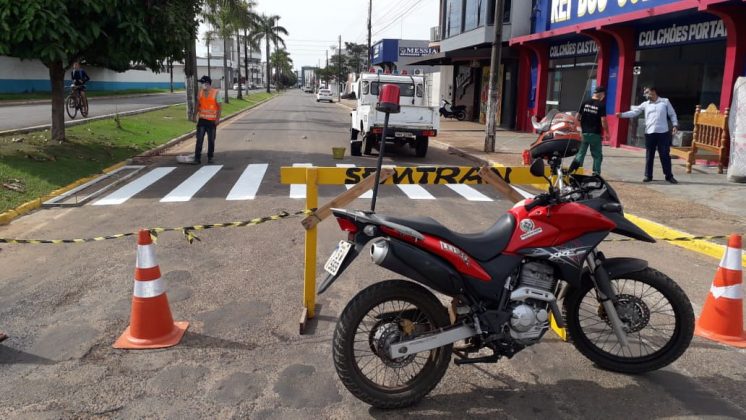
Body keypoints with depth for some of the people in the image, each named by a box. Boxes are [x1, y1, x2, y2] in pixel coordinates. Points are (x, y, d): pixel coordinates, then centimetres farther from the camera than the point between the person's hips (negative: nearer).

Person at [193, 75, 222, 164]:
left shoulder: (216, 92, -6)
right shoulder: (200, 92, 5)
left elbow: (219, 106, -6)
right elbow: (198, 104, 15)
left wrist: (218, 118, -11)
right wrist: (195, 114, 10)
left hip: (212, 120, -2)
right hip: (202, 119, 2)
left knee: (211, 140, 6)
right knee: (199, 139, -4)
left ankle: (210, 157, 18)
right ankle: (197, 158, -3)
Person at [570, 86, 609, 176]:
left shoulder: (585, 103, 4)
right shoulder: (601, 105, -8)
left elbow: (577, 117, 5)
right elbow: (603, 120, -12)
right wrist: (607, 133, -3)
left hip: (584, 133, 4)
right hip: (595, 134, -4)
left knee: (580, 153, 8)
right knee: (597, 155, 8)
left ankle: (573, 170, -2)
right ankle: (596, 173, 8)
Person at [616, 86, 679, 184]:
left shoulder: (665, 101, 6)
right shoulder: (645, 104, 11)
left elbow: (672, 114, 8)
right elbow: (634, 112, 6)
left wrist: (675, 125, -3)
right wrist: (622, 115, -7)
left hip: (663, 133, -2)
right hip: (649, 133, 2)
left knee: (665, 155, 2)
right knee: (649, 156, 6)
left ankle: (669, 176, 11)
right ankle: (648, 176, 15)